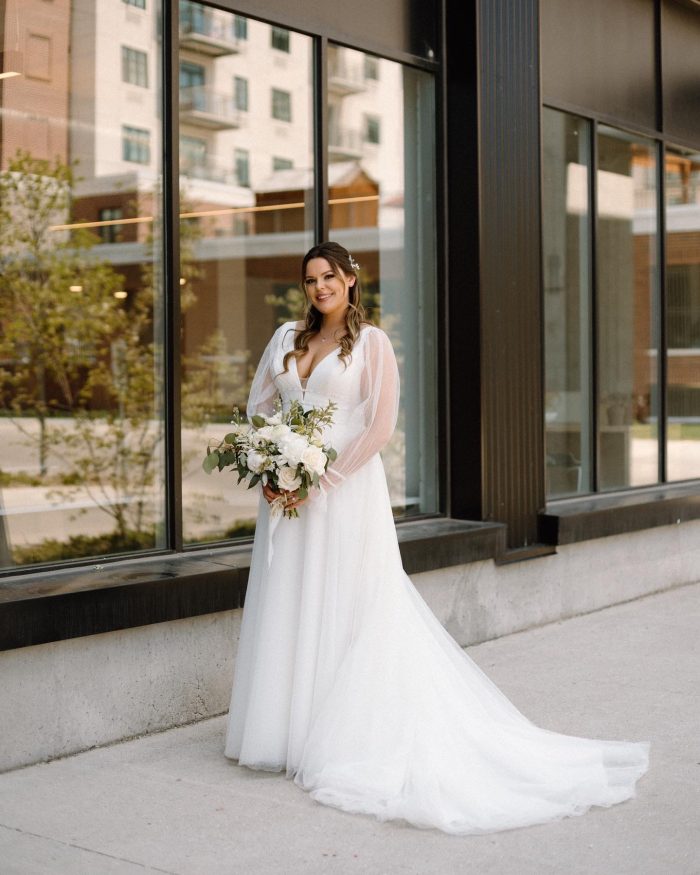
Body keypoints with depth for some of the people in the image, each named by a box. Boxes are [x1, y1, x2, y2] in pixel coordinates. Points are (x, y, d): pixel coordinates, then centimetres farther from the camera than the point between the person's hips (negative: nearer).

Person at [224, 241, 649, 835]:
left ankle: (340, 739, 8)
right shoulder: (287, 338, 11)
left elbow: (380, 425, -11)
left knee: (347, 609, -2)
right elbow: (258, 405, 14)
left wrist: (321, 482, -14)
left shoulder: (371, 342, -4)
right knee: (288, 608, 8)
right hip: (286, 491, 6)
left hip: (346, 491, -5)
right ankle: (287, 732, 19)